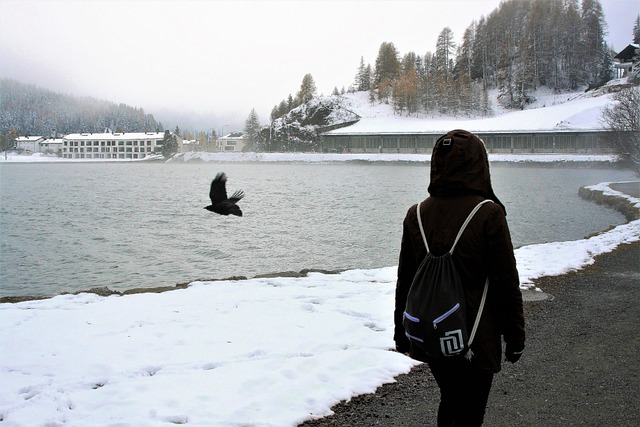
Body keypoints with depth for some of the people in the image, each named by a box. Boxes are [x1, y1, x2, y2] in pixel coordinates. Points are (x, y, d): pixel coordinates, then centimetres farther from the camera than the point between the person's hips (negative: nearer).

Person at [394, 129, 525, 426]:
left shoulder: (416, 215, -3)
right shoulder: (488, 215, -16)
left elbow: (405, 281, 5)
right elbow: (507, 282, -11)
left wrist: (401, 332, 16)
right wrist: (515, 337, 0)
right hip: (475, 341, -5)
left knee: (450, 401, 24)